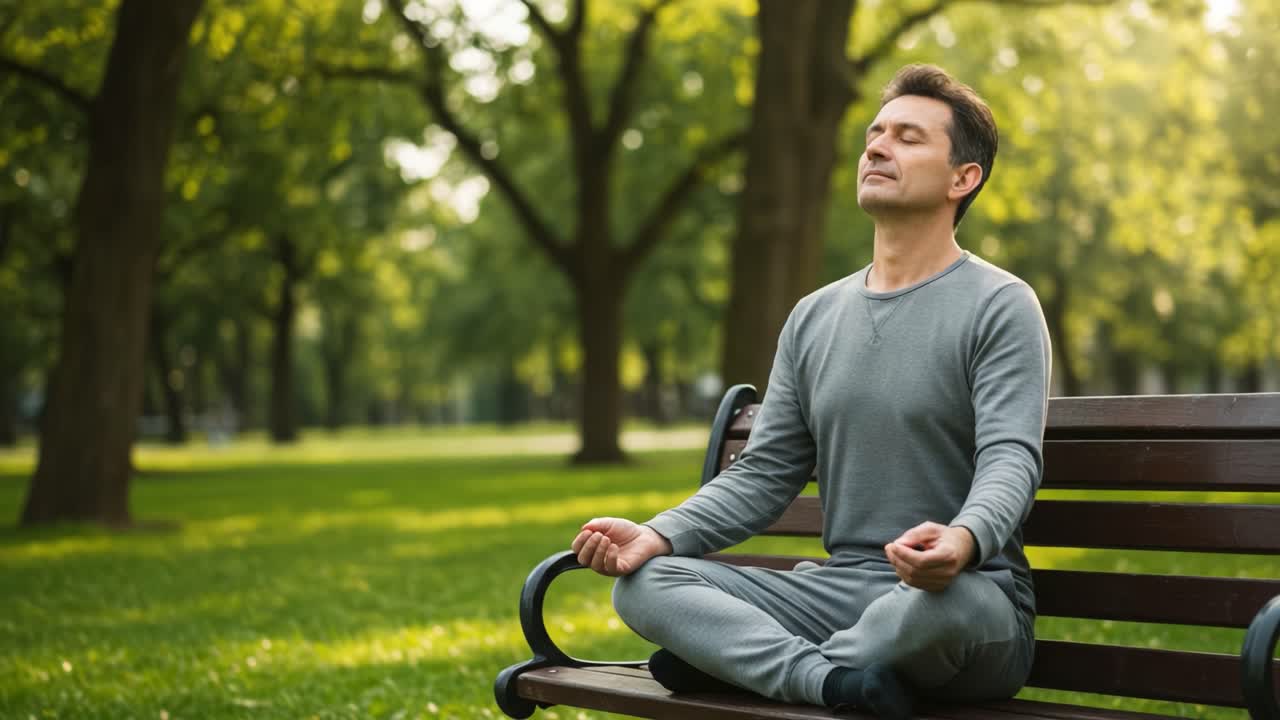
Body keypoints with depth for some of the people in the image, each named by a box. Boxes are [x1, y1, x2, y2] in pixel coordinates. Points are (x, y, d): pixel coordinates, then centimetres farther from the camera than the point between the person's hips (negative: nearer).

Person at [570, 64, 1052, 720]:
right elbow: (763, 473, 12)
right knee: (644, 582, -13)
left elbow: (1011, 459, -16)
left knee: (949, 599, -41)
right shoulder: (814, 318, 14)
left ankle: (737, 657, -16)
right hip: (838, 589, 5)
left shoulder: (999, 306, -3)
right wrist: (658, 536, -6)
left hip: (964, 600, -5)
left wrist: (963, 540, -40)